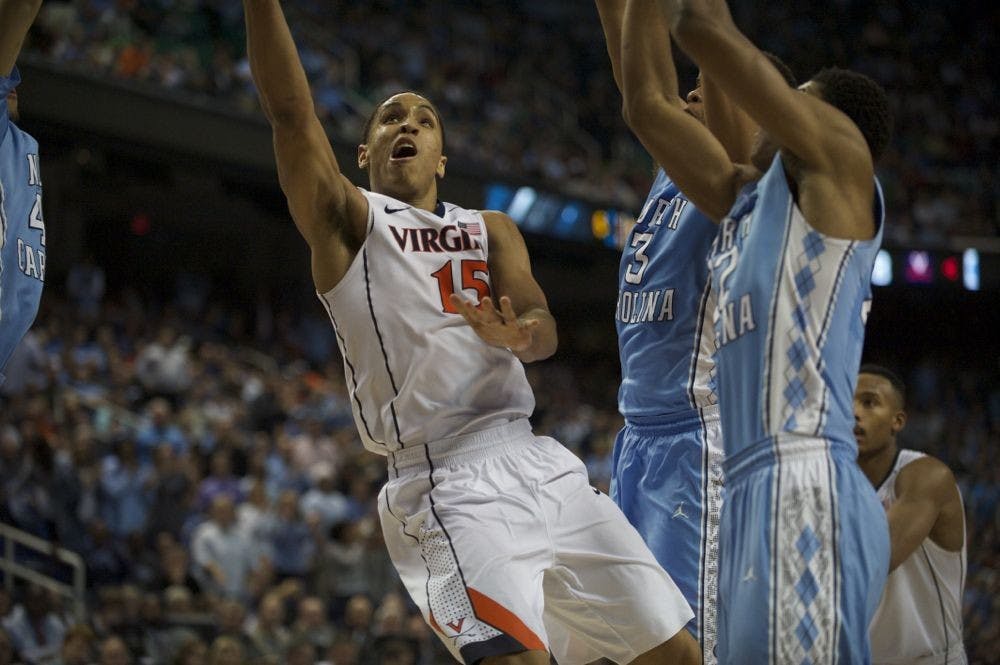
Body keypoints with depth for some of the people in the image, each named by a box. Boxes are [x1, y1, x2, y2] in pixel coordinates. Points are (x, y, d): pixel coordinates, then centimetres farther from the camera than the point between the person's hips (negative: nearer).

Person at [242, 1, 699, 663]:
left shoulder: (492, 230, 22)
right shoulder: (348, 222, 10)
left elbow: (545, 330, 3)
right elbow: (290, 111, -7)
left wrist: (518, 334, -22)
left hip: (541, 465, 6)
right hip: (448, 483, -6)